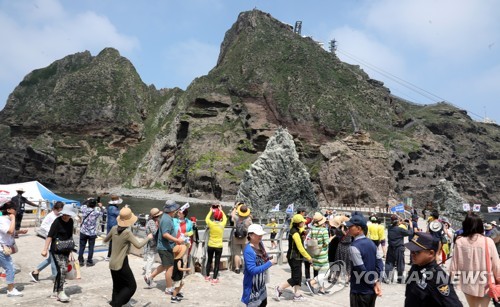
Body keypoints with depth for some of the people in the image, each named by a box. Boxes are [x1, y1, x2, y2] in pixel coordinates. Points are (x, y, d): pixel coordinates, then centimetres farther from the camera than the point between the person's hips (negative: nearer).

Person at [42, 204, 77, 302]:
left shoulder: (71, 222, 5)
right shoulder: (57, 222, -15)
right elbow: (50, 236, -18)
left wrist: (71, 248, 21)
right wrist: (45, 249, -24)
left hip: (65, 250, 7)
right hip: (56, 250, -7)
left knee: (61, 271, 12)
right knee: (63, 269, -15)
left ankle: (55, 292, 25)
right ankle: (60, 292, -3)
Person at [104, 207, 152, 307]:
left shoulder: (114, 229, -2)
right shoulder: (127, 232, -20)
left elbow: (105, 240, 12)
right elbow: (138, 245, -20)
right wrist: (148, 238, -6)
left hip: (112, 263, 7)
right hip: (121, 264, -7)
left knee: (117, 287, 20)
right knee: (131, 286, 5)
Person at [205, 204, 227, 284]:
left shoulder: (211, 223, -12)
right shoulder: (222, 224, -10)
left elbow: (207, 218, 10)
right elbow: (225, 218, 12)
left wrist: (211, 210, 20)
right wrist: (221, 210, 20)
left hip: (210, 246, 1)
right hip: (219, 246, -1)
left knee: (209, 261, 18)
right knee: (217, 262, 6)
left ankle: (207, 276, 28)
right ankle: (214, 278, 7)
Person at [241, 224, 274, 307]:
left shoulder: (260, 243, -3)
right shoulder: (248, 251, -29)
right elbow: (252, 270, -31)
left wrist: (268, 258, -6)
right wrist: (269, 263, -28)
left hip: (261, 282, 9)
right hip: (252, 285, -9)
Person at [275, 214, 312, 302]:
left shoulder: (295, 230, 6)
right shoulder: (295, 233, -22)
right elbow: (300, 248, -21)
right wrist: (309, 257, -13)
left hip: (296, 257, 10)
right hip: (294, 258, -10)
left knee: (298, 277, 12)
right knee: (295, 278, -4)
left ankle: (297, 295, 19)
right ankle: (279, 288, 7)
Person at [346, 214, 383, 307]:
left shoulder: (354, 247, -21)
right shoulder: (371, 243, 3)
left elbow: (362, 271, -21)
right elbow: (380, 264, 2)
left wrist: (373, 284, -9)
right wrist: (377, 282, -1)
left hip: (359, 292, -7)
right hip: (372, 291, 7)